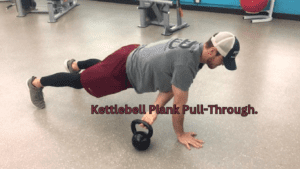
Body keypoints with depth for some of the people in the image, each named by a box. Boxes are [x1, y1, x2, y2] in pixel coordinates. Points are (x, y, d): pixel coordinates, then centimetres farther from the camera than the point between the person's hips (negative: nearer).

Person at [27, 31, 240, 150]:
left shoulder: (194, 50, -6)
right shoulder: (188, 62, -36)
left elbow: (170, 83, -1)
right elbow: (179, 103, -28)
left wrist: (154, 111, -11)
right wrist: (180, 134, -12)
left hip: (133, 54, 8)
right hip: (122, 71, -8)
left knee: (99, 66, 38)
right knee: (80, 81, 13)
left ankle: (74, 64, 68)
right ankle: (36, 83, 37)